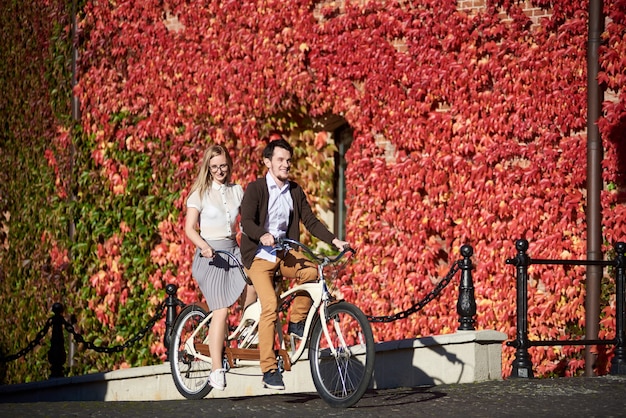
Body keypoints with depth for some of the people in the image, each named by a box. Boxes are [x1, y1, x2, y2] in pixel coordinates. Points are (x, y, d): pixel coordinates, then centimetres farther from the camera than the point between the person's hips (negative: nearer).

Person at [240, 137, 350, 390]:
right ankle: (269, 371, -19)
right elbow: (246, 222, -18)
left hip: (284, 253, 4)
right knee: (270, 305, -22)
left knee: (311, 271, -28)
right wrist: (263, 236, -39)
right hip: (259, 255, -4)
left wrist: (334, 240, -9)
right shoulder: (255, 189, -6)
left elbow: (310, 221, 6)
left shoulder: (295, 191, 10)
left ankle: (297, 322, -4)